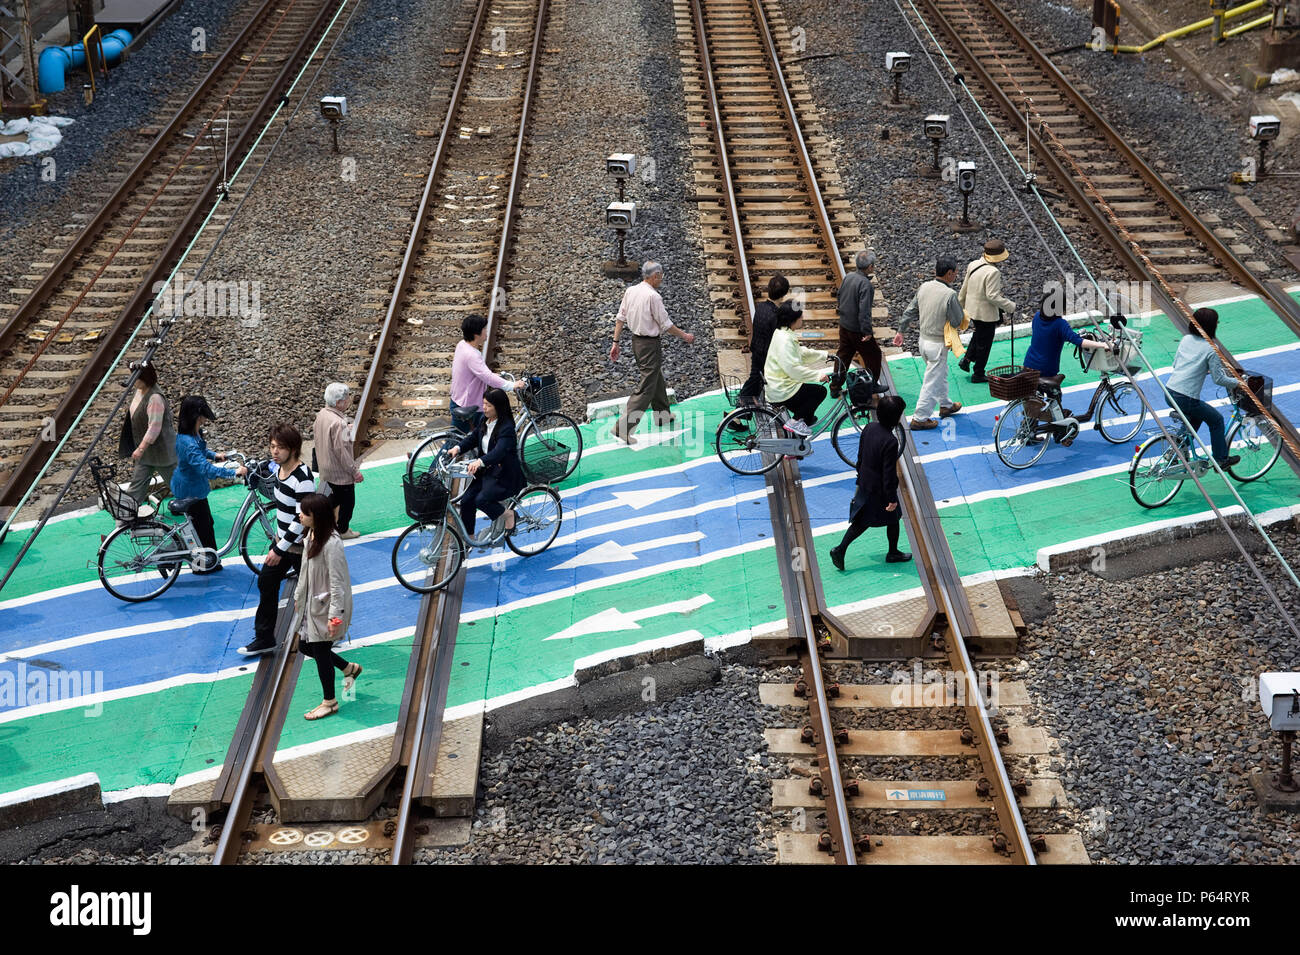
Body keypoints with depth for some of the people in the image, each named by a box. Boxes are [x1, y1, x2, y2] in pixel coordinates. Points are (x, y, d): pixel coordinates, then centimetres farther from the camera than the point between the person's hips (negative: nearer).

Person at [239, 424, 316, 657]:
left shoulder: (302, 478, -27)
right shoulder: (280, 468, 1)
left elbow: (302, 519, -26)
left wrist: (280, 550, -22)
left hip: (300, 546, -9)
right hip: (282, 539, 9)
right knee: (266, 583, 11)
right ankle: (265, 639, 20)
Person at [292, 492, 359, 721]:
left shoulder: (331, 543, -27)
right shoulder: (311, 535, 1)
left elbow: (337, 582, -25)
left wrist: (334, 615, -24)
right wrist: (298, 596, 20)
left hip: (326, 606, -9)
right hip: (311, 604, 9)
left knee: (321, 651, 4)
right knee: (305, 646, 17)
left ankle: (329, 702, 24)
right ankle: (349, 668, 38)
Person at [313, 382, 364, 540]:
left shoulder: (321, 414, -2)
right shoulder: (338, 423, -30)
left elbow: (315, 435, 12)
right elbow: (341, 450, -28)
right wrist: (355, 471, -20)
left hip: (325, 467, 9)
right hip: (340, 473, -9)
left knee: (335, 497, 26)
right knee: (347, 501, 11)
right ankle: (343, 530, 26)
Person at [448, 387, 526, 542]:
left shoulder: (506, 428, -22)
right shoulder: (485, 421, 3)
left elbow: (499, 451, -37)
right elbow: (473, 438, 14)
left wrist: (480, 462, -53)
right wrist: (458, 448, -6)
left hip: (504, 476, -8)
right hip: (486, 471, 8)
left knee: (481, 500, -27)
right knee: (466, 501, -5)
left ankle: (507, 514, 1)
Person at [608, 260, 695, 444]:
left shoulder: (630, 291, 3)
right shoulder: (653, 296, -21)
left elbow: (620, 318, 6)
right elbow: (666, 325, -15)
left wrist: (616, 342, 11)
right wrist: (684, 336, -1)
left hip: (636, 340, 9)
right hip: (650, 344, -9)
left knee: (657, 379, 26)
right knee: (647, 386, -6)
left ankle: (663, 415, 42)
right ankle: (623, 427, -12)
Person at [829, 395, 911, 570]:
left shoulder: (869, 428, -7)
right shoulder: (890, 442, -30)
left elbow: (860, 457, 6)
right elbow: (889, 473, -24)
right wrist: (892, 499, -15)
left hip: (865, 485, 7)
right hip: (880, 490, -7)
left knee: (861, 521, 18)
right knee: (893, 518, 18)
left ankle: (840, 550, 11)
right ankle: (893, 554, 35)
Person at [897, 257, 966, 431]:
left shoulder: (924, 287, -4)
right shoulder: (949, 295, -25)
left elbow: (910, 311, 5)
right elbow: (957, 322, -16)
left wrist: (901, 331, 16)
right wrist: (959, 307, 2)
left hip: (923, 339, 8)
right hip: (938, 345, -8)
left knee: (941, 374, 27)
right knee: (932, 382, 4)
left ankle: (945, 405, 45)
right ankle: (919, 419, 10)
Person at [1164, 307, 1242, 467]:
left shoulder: (1186, 339, 8)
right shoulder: (1211, 349, -11)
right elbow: (1218, 379, -7)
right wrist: (1237, 382, 11)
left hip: (1169, 393, 7)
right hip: (1185, 398, -7)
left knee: (1198, 413, 32)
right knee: (1216, 420, 15)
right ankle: (1220, 459, 23)